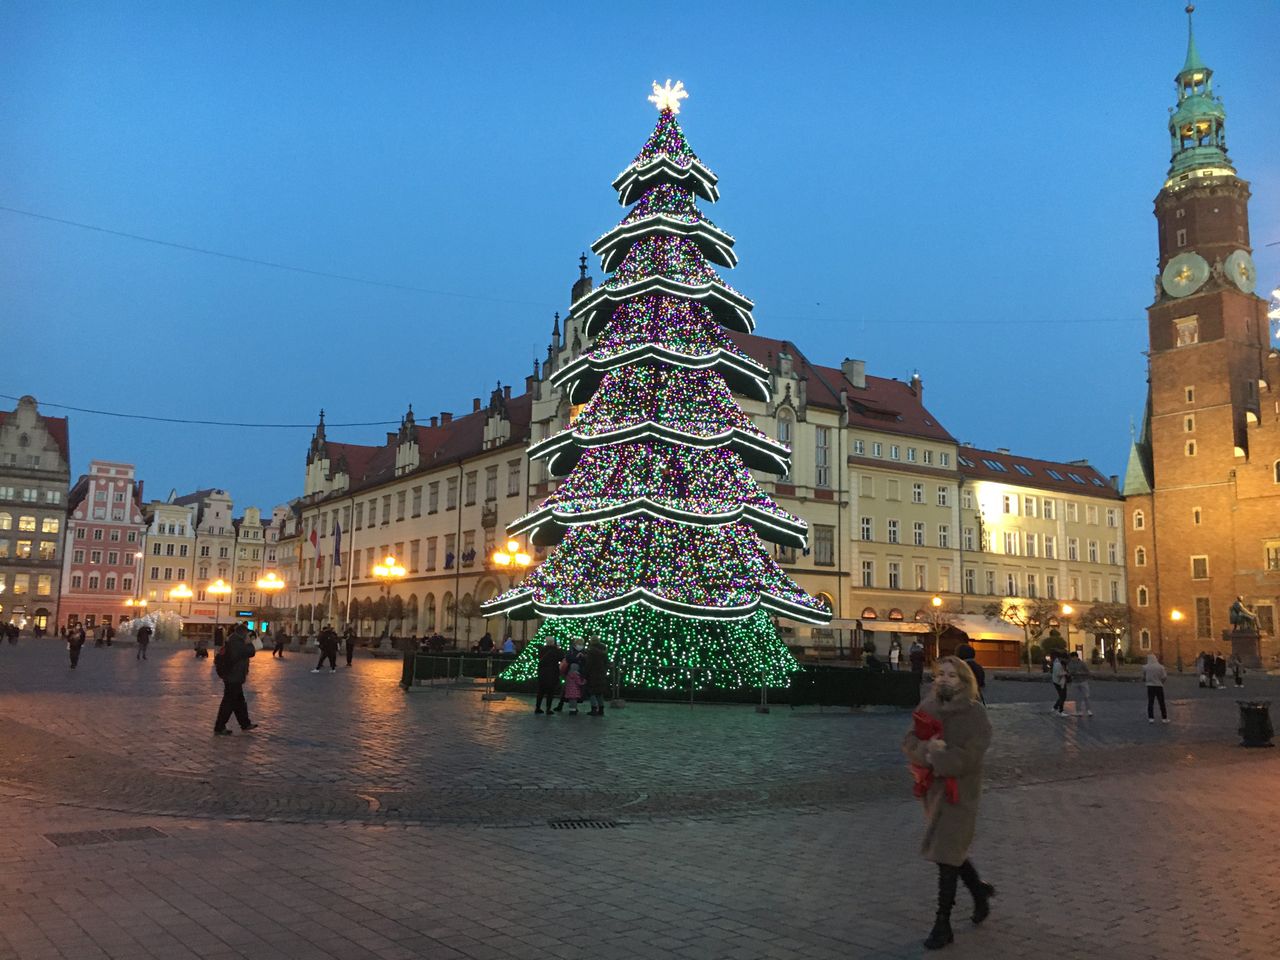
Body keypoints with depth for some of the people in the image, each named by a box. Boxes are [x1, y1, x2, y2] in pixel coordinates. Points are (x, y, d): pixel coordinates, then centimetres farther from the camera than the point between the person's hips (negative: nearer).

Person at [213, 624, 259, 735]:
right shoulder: (237, 643, -21)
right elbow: (251, 652, -21)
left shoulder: (231, 641, 11)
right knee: (228, 703, -3)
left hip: (232, 677, 10)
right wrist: (249, 643, -4)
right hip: (234, 678, -10)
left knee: (239, 702, 18)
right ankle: (219, 727, 3)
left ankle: (245, 723, 28)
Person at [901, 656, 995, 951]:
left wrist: (934, 757, -21)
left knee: (946, 855, -3)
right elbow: (909, 742, -3)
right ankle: (980, 890, 46)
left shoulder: (975, 714, -12)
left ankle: (943, 924, 9)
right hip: (932, 790, 6)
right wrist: (927, 749, -23)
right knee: (952, 851, 19)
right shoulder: (927, 707, 3)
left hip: (959, 792, -5)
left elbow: (969, 757, -21)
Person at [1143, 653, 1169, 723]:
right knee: (1162, 703, 10)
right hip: (1159, 686, 0)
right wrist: (1166, 673, 13)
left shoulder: (1145, 667, -5)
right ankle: (1164, 718, 13)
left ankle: (1151, 718, 2)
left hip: (1150, 686, 0)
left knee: (1150, 702, 6)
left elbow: (1143, 678, 1)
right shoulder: (1160, 667, -7)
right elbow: (1164, 677, -8)